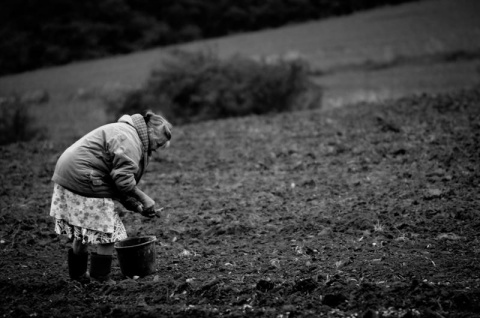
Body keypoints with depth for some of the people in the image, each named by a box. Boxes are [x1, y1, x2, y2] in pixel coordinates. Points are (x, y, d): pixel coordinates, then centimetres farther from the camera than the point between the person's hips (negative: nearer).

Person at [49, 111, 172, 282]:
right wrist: (144, 199, -12)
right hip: (83, 181, -11)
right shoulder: (128, 138, -14)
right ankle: (101, 280, 3)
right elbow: (122, 177, -23)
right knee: (108, 234, -3)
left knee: (83, 233, 21)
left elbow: (119, 181, 19)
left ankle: (78, 275, 32)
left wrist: (137, 206, 8)